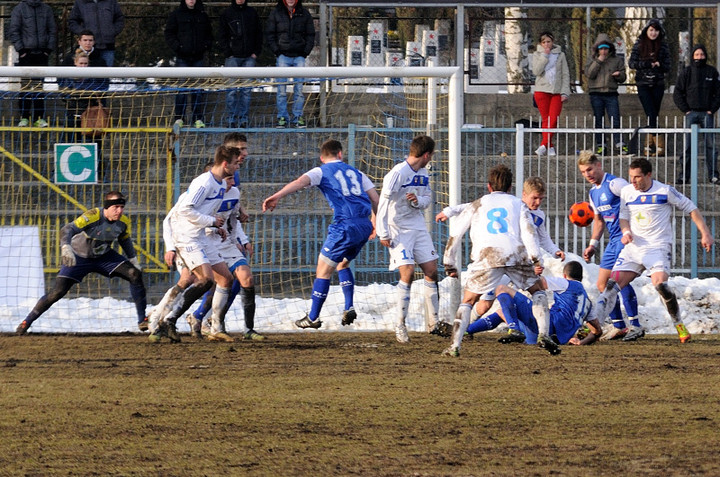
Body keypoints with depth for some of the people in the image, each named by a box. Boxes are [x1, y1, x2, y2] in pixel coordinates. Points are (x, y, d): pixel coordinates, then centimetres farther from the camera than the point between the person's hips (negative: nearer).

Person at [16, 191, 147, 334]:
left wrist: (133, 258, 7)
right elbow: (67, 230, -44)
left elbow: (125, 240, 11)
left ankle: (142, 320, -2)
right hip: (79, 257, -5)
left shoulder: (124, 222, -12)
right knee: (58, 292, -15)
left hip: (104, 257, 5)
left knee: (135, 274, -12)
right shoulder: (92, 216, -31)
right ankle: (27, 322, 3)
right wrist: (66, 247, -62)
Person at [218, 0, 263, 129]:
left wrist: (256, 52, 4)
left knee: (246, 89, 0)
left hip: (249, 57, 2)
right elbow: (221, 35, 3)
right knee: (233, 89, -5)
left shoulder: (252, 13, 10)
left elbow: (259, 33, 14)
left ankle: (243, 117, 5)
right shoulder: (226, 14, 3)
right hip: (233, 57, -2)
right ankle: (232, 118, -1)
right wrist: (228, 53, -7)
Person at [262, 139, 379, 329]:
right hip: (364, 226, 6)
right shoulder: (355, 172, 21)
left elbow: (300, 182, -12)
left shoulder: (321, 172, 8)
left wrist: (276, 197, -22)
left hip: (345, 226, -6)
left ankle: (313, 318, 8)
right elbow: (375, 199, 17)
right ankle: (349, 307, 14)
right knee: (343, 263, 27)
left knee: (323, 271, 5)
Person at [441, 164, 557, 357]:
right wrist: (536, 260, -2)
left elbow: (455, 234, 22)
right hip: (516, 254, 0)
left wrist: (450, 264, 29)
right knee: (538, 290, 22)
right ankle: (544, 335, 6)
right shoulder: (517, 204, 22)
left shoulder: (478, 205, 25)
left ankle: (455, 345, -3)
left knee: (468, 301, 12)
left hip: (486, 257, 0)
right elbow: (528, 230, 5)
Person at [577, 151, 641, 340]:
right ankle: (618, 326, 15)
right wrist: (593, 245, 17)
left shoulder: (615, 184, -12)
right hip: (613, 241, 10)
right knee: (603, 285, 8)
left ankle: (635, 324, -19)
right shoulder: (593, 193, 16)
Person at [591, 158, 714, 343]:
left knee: (660, 283, -27)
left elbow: (691, 209, 1)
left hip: (659, 246, -5)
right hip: (634, 247, 5)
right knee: (613, 284, -7)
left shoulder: (665, 191, -6)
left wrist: (705, 234, -5)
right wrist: (626, 232, -3)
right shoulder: (626, 192, 7)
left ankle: (679, 325, -9)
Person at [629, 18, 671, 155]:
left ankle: (649, 145, 9)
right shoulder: (639, 44, 2)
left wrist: (659, 65, -19)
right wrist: (646, 63, -17)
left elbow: (667, 68, 4)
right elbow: (631, 63, -1)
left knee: (654, 115, 2)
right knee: (651, 115, -13)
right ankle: (658, 144, -14)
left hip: (658, 84, 2)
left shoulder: (663, 46, 4)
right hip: (643, 84, -2)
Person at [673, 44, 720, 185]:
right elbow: (677, 93, 6)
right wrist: (685, 110, -2)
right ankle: (684, 175, 0)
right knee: (688, 145, -3)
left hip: (707, 114, 0)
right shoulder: (686, 72, 5)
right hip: (691, 113, 0)